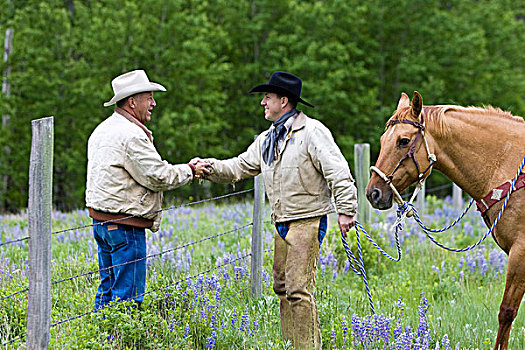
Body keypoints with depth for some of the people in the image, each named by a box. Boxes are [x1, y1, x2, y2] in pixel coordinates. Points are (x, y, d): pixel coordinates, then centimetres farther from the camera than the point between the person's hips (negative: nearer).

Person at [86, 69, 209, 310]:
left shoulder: (102, 130, 15)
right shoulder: (131, 135, -17)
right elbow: (158, 177, -16)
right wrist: (189, 171, 0)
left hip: (101, 221, 10)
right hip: (125, 224, -10)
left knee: (109, 288, 14)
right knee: (128, 292, -6)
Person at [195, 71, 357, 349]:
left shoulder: (312, 132, -11)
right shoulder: (267, 139, 15)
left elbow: (337, 172, -16)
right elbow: (240, 167, 19)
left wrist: (346, 210, -23)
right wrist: (210, 168, 3)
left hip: (308, 221, -9)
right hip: (282, 223, 9)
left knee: (299, 290, -13)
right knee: (282, 287, 12)